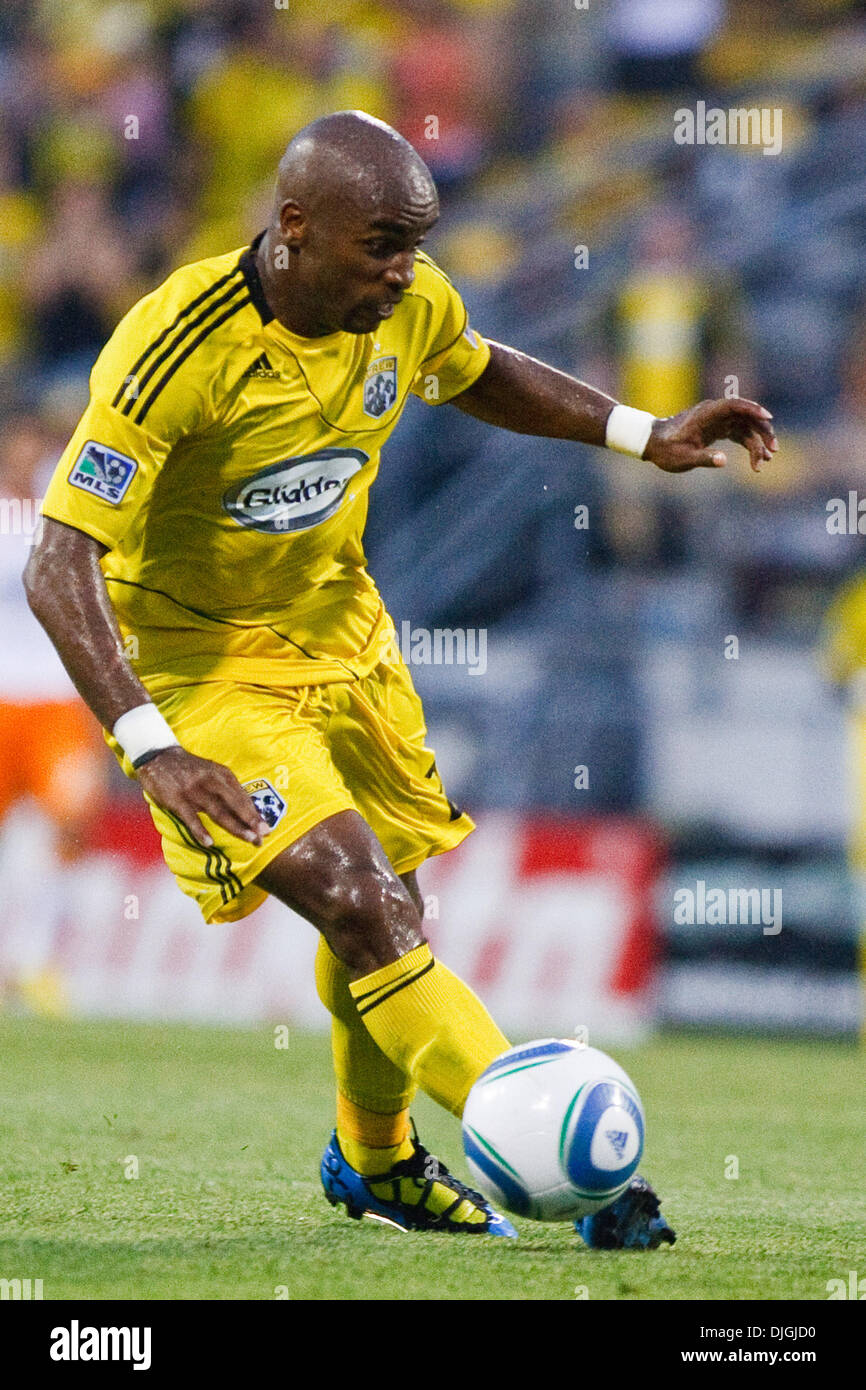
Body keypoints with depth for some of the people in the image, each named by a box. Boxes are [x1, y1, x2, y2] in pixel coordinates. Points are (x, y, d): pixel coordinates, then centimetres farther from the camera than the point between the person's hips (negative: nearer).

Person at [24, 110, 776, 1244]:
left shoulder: (408, 306, -11)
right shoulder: (177, 349, -31)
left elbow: (478, 375, 16)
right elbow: (60, 568, -32)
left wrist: (641, 435, 6)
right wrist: (151, 751, -42)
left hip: (341, 635, 7)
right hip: (202, 665, -7)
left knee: (384, 908, 16)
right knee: (364, 909, -19)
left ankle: (377, 1162, 41)